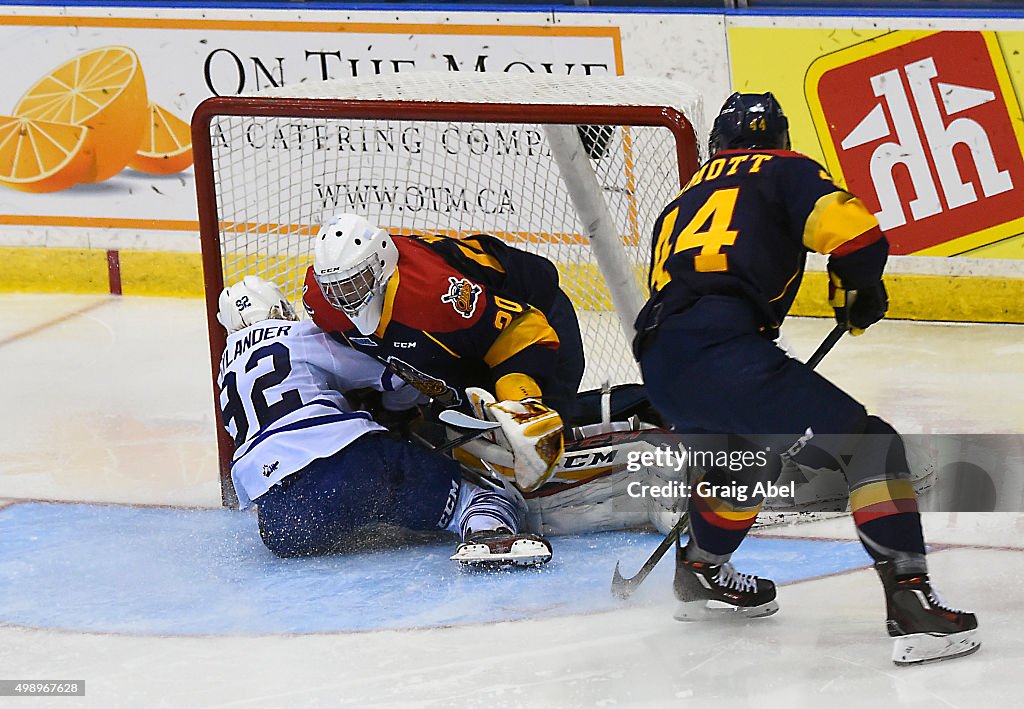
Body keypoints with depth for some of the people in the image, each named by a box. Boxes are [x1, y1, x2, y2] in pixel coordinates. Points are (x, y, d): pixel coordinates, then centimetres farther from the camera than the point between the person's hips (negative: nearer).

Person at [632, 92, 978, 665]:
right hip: (720, 346, -8)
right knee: (870, 445, -7)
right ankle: (911, 602, -20)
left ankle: (701, 573, 50)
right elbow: (856, 235, -3)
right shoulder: (785, 170, 15)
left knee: (753, 452, 36)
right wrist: (860, 292, 18)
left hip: (660, 364, 8)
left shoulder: (684, 201, 34)